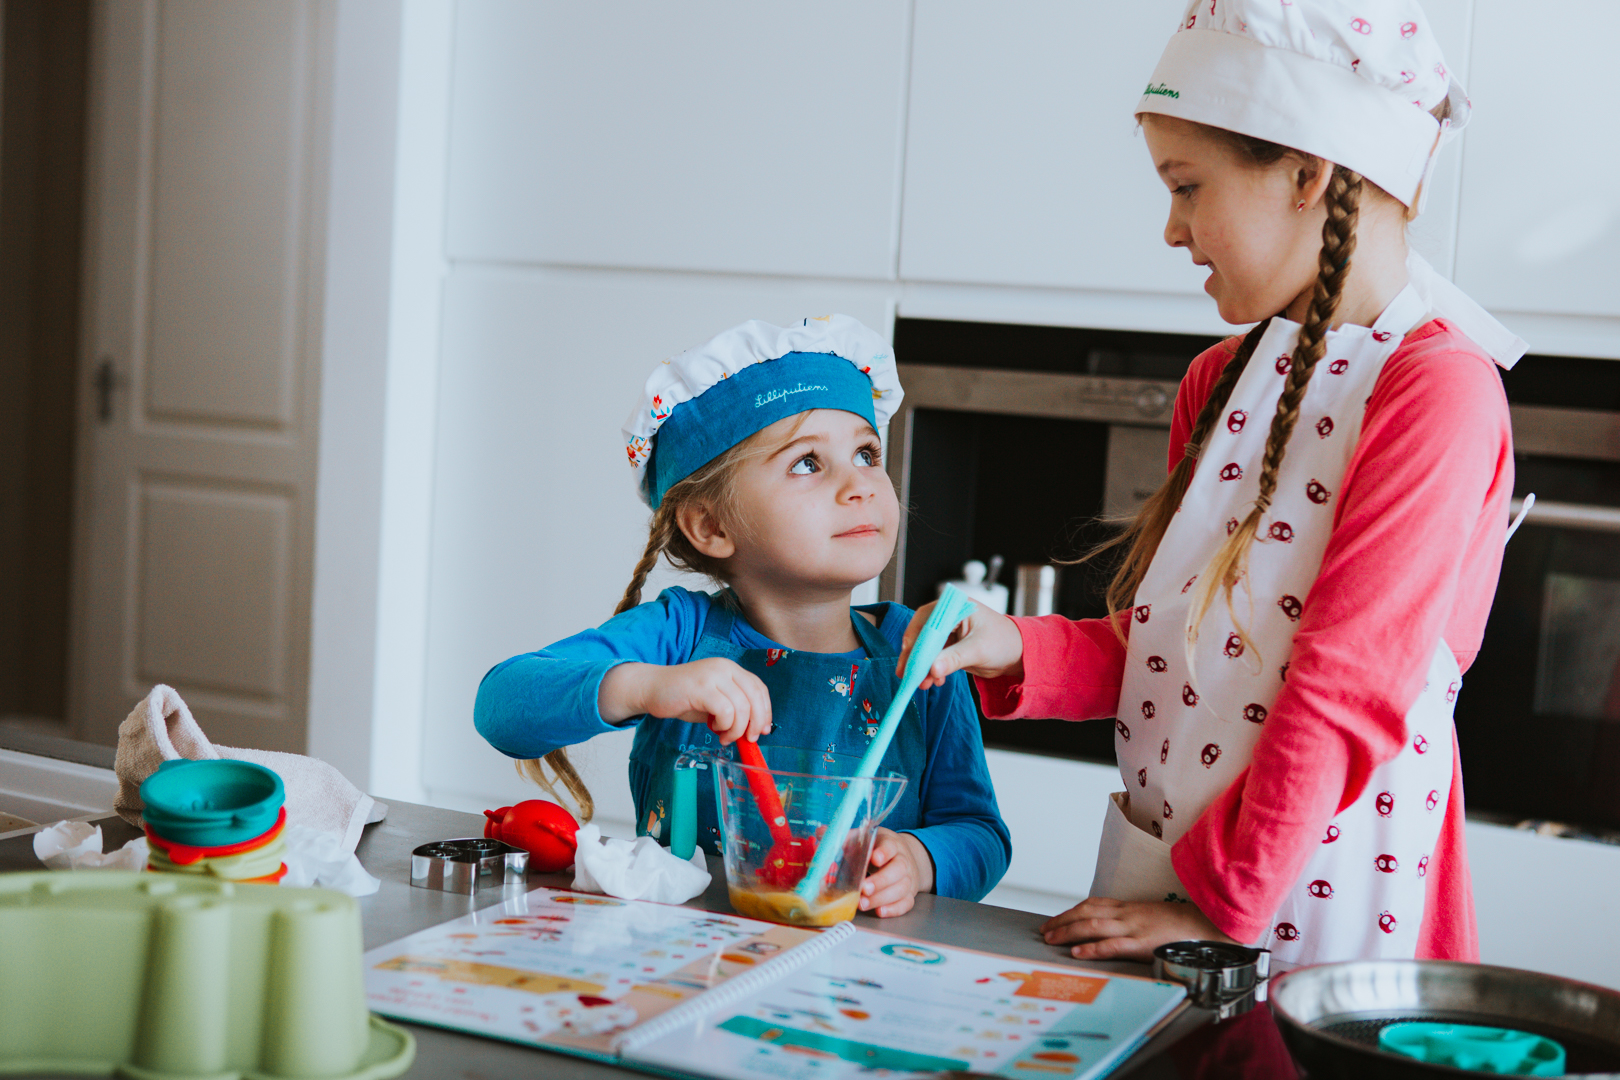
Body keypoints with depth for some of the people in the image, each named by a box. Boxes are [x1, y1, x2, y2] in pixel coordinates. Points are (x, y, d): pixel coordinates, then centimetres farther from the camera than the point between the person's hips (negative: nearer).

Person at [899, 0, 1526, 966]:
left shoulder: (1441, 389, -16)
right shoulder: (1219, 381, 9)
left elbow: (1347, 690, -19)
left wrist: (1219, 904, -17)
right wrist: (1016, 651, -2)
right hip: (1164, 876, 7)